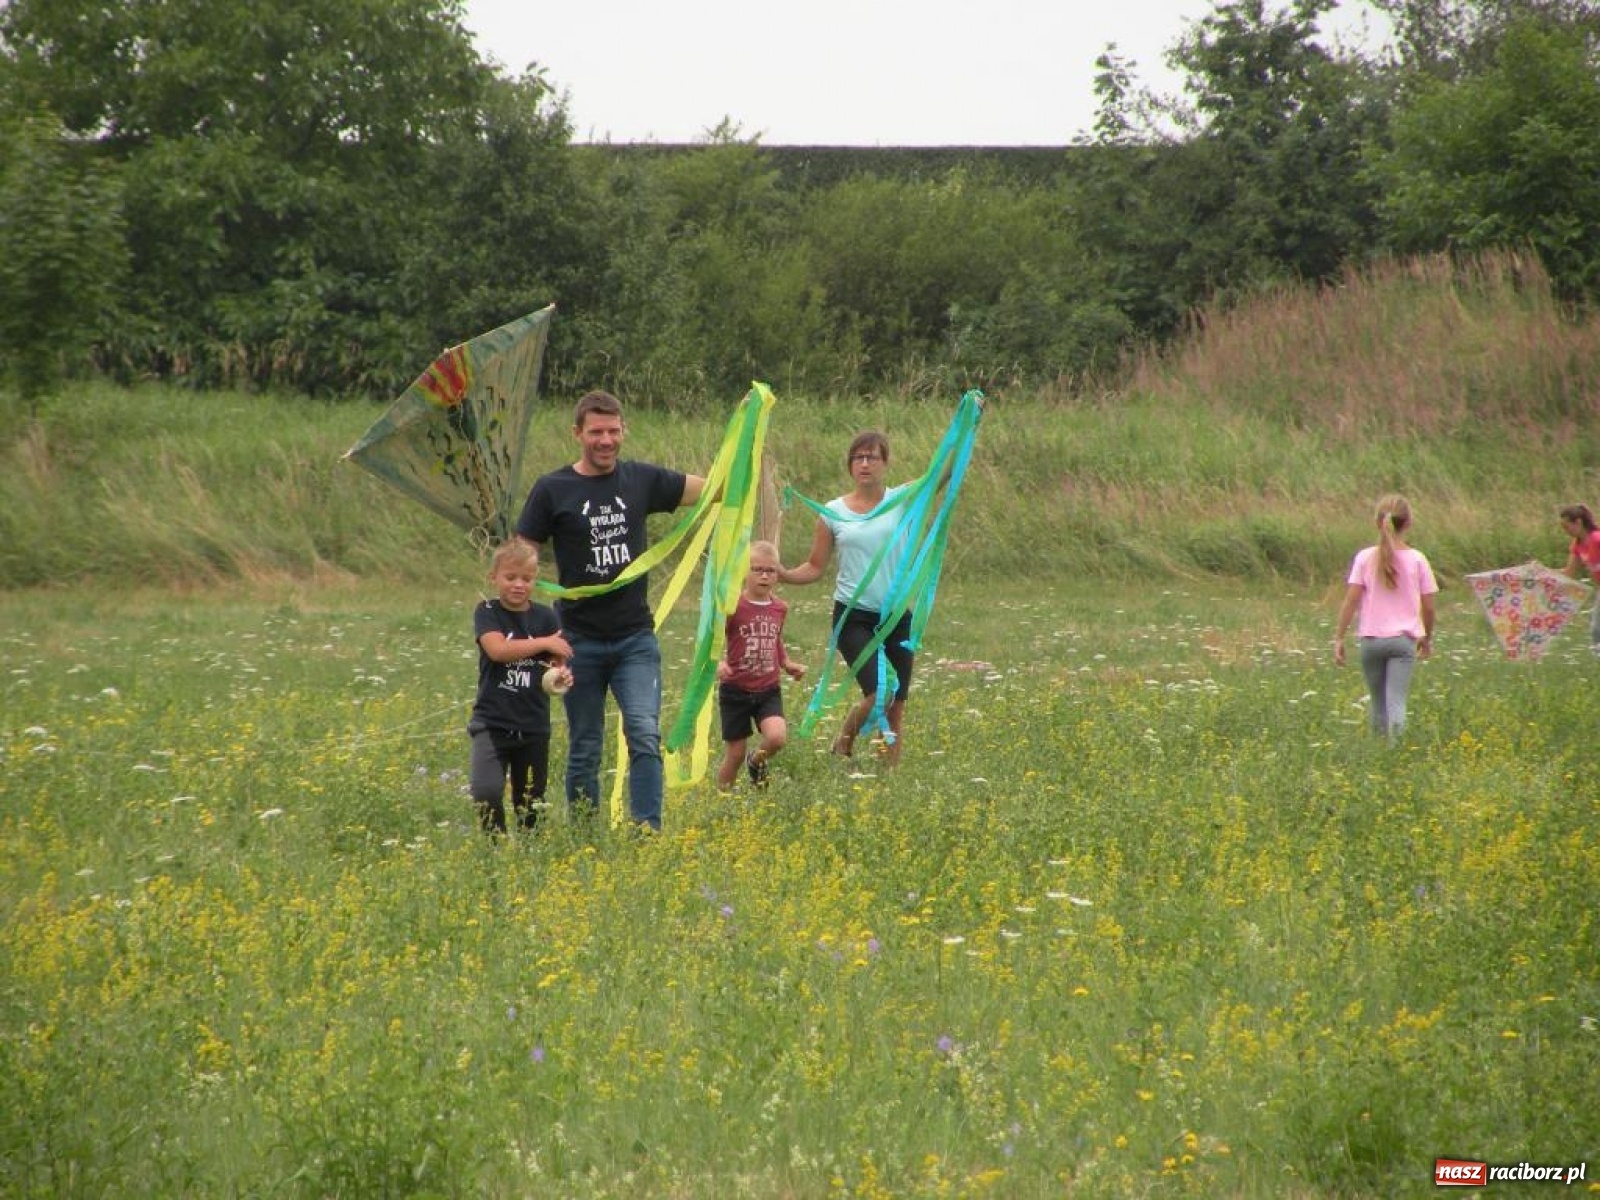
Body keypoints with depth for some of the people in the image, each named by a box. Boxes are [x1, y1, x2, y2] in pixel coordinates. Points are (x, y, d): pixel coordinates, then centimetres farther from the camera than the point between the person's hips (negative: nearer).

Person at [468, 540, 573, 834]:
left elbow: (557, 664, 3)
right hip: (492, 722, -3)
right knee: (487, 791, -21)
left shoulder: (545, 617, 5)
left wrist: (561, 677, -21)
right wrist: (544, 643, -16)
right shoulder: (487, 613, -2)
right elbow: (497, 649, -19)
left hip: (534, 725, 3)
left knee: (530, 802, 9)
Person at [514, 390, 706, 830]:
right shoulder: (553, 490, -3)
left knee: (645, 736, -15)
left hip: (636, 637, 1)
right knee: (584, 751, 7)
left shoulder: (642, 480, 4)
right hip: (580, 640, -1)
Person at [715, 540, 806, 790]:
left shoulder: (780, 608, 4)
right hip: (736, 690, -3)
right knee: (734, 754, 3)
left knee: (777, 738, -21)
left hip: (769, 690, 3)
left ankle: (757, 761, 13)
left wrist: (787, 664, 8)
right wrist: (718, 663, -31)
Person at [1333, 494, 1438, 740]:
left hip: (1371, 638, 1)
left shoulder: (1365, 558, 0)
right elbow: (1428, 606, 3)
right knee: (1396, 702, -8)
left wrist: (1339, 637, 1)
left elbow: (1350, 601, -5)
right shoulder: (1417, 560, 0)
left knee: (1379, 702, 15)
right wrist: (1427, 637, 18)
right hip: (1403, 639, -1)